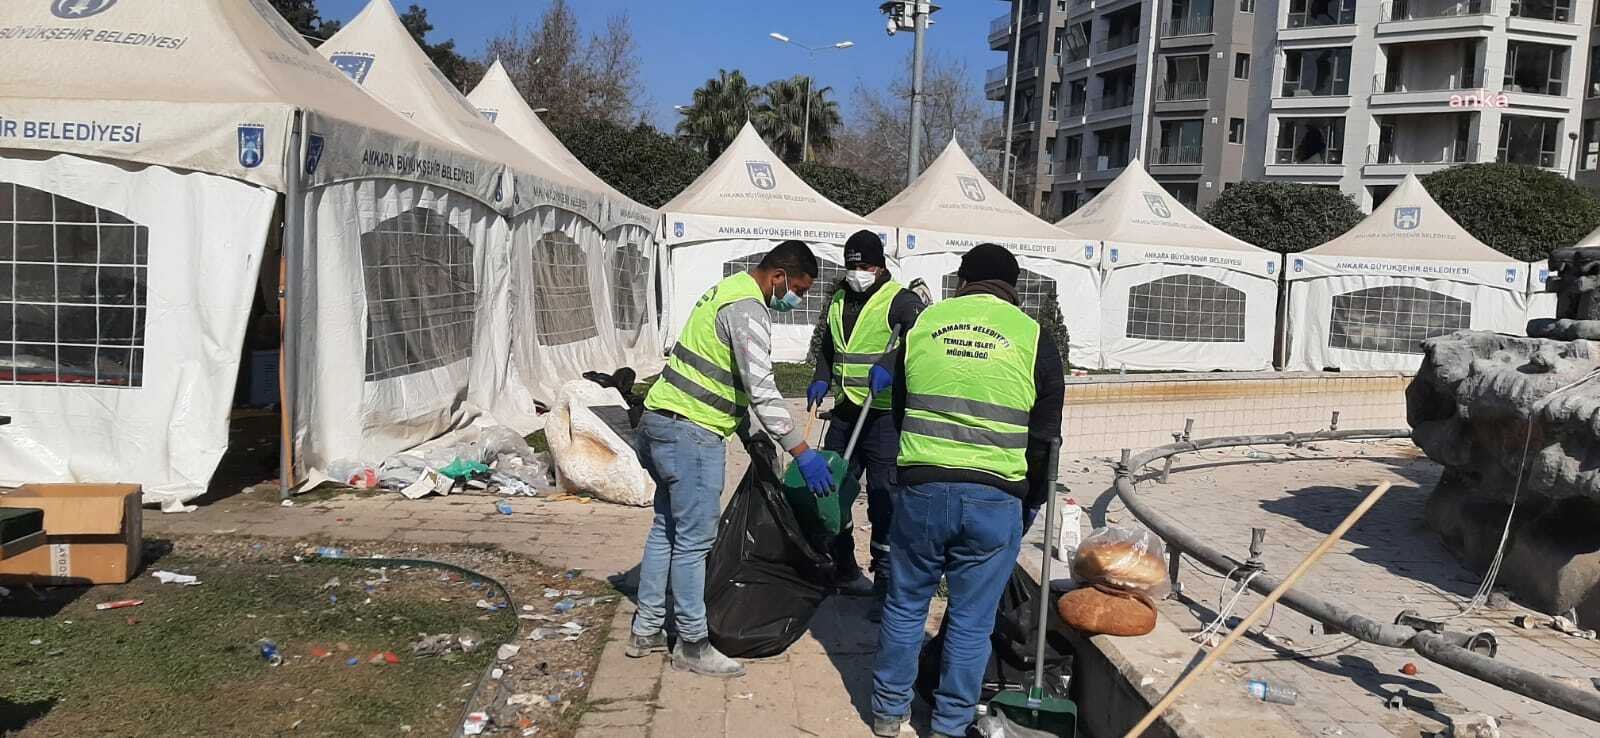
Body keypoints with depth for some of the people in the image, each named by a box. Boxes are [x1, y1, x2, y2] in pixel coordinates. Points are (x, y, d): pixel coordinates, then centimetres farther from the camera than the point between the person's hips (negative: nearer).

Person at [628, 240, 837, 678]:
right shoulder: (748, 310, -15)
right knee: (693, 540, -2)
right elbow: (762, 391, -21)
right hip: (691, 433, -11)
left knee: (666, 528, 17)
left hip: (660, 422, 11)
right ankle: (692, 645, 8)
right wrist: (803, 453, -19)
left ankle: (647, 630, 25)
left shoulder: (727, 291, 17)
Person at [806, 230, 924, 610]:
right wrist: (821, 379, 9)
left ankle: (885, 584, 7)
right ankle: (845, 571, 31)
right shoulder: (839, 301, 14)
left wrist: (890, 367, -38)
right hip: (845, 412, 7)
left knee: (883, 500, -5)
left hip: (884, 417, -7)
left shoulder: (902, 301, -8)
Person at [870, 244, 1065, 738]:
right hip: (996, 498, -1)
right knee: (971, 619, 10)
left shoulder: (923, 324, 8)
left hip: (921, 488, 2)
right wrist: (1033, 501, 20)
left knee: (905, 604, 16)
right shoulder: (1033, 337, 2)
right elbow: (1045, 435, 7)